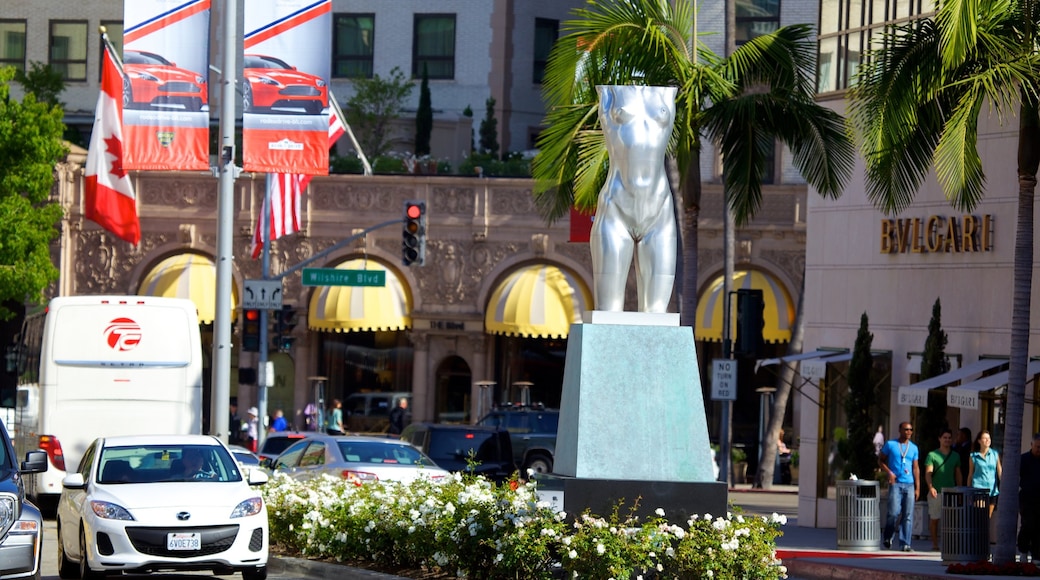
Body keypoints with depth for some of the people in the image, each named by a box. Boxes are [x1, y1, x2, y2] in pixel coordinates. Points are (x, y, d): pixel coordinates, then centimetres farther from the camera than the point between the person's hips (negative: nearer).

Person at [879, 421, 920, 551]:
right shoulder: (890, 444, 5)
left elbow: (916, 468, 14)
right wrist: (889, 472, -7)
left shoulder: (913, 448, 13)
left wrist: (917, 487, 8)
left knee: (908, 515, -3)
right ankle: (888, 537, 13)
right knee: (894, 512, -11)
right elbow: (881, 460, 10)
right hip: (895, 483, -3)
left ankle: (905, 544, -1)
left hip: (909, 484, 3)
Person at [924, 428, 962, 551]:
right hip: (936, 492, -2)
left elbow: (958, 475, 18)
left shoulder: (955, 456, 14)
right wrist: (930, 487, -22)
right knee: (934, 518, 3)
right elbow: (928, 473, -7)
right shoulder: (932, 455, 2)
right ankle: (935, 544, 12)